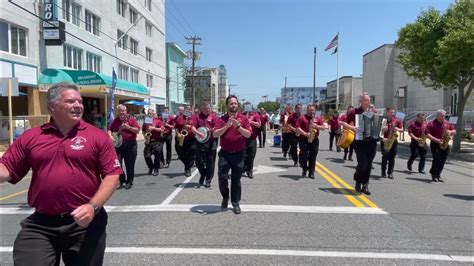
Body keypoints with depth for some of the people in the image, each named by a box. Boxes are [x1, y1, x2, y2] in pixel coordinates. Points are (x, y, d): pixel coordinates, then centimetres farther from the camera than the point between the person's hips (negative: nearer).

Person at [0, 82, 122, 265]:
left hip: (85, 222, -1)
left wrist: (93, 206, -16)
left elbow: (112, 175, -7)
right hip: (40, 224, 2)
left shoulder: (98, 136, -4)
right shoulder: (30, 137, 5)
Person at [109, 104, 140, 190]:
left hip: (130, 144, -3)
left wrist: (128, 127, -17)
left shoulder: (131, 119, 0)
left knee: (129, 165, 4)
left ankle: (129, 182, 17)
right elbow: (110, 130, 16)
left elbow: (137, 130, -4)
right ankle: (121, 180, 14)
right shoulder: (115, 120, 11)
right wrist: (110, 136, -4)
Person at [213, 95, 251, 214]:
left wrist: (238, 126, -25)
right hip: (225, 153, 0)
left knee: (236, 180, 6)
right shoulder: (222, 119, 1)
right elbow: (215, 134, -11)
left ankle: (236, 203, 18)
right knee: (222, 177, -4)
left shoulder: (243, 118, 1)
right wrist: (227, 126, -23)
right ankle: (225, 197, 23)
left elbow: (248, 134, -10)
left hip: (239, 154, 0)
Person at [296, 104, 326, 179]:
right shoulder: (302, 118, 2)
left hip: (314, 140, 2)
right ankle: (304, 169, 23)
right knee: (303, 156, -2)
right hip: (304, 140, -2)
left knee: (312, 157, 2)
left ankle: (311, 173, 9)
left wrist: (316, 126, -12)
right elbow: (298, 128, -6)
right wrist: (305, 134, -18)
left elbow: (324, 127, 6)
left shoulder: (318, 119, 11)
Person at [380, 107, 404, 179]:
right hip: (384, 141, -2)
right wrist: (382, 138, -17)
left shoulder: (397, 120, 4)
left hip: (393, 140, 2)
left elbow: (402, 130, 10)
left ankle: (390, 172, 11)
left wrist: (397, 129, -12)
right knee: (385, 155, -11)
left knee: (392, 157, 3)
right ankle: (383, 171, 5)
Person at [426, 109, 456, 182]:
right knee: (437, 159, -11)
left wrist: (450, 132, -7)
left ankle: (438, 175, 17)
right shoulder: (431, 124, -7)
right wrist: (436, 140, -23)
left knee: (442, 160, 5)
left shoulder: (447, 123, 10)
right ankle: (433, 174, 9)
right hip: (435, 144, -5)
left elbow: (454, 131, 17)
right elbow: (427, 134, -15)